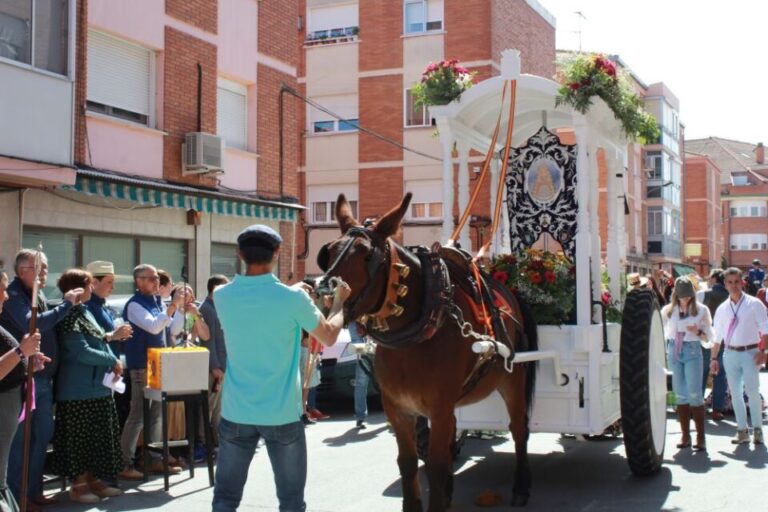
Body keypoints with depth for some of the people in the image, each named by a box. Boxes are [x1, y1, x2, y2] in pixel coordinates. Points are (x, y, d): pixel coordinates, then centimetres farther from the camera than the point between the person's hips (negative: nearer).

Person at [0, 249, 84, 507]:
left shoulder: (39, 295, 14)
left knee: (43, 435, 13)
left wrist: (69, 304, 7)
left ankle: (33, 490, 24)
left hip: (44, 378, 9)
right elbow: (32, 325, -28)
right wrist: (66, 304, -22)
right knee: (21, 438, -2)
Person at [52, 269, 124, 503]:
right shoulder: (70, 316, -15)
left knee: (98, 437, 13)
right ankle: (78, 484, 9)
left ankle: (93, 480, 22)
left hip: (98, 386, 9)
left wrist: (113, 365, -1)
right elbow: (82, 352, -21)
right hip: (79, 390, -9)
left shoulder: (85, 311, 13)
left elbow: (100, 342, 17)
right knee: (79, 438, 0)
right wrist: (113, 361, -12)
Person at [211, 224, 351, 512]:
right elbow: (329, 337, 2)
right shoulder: (292, 298, -13)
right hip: (282, 415, -3)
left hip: (236, 414, 3)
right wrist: (340, 302, 18)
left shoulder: (223, 296, -2)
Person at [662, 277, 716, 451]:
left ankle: (701, 437, -4)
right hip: (674, 352, 3)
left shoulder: (701, 310, 1)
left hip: (692, 351, -3)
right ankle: (685, 436, 13)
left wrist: (698, 332, -15)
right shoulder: (668, 311, 6)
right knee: (680, 395, 6)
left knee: (695, 395, -8)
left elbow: (710, 337, 3)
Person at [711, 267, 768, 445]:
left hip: (750, 352, -4)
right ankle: (742, 430, 14)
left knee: (753, 392, -8)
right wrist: (713, 358, 11)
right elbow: (717, 335, 13)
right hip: (730, 353, 4)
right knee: (735, 393, 6)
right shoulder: (722, 309, 8)